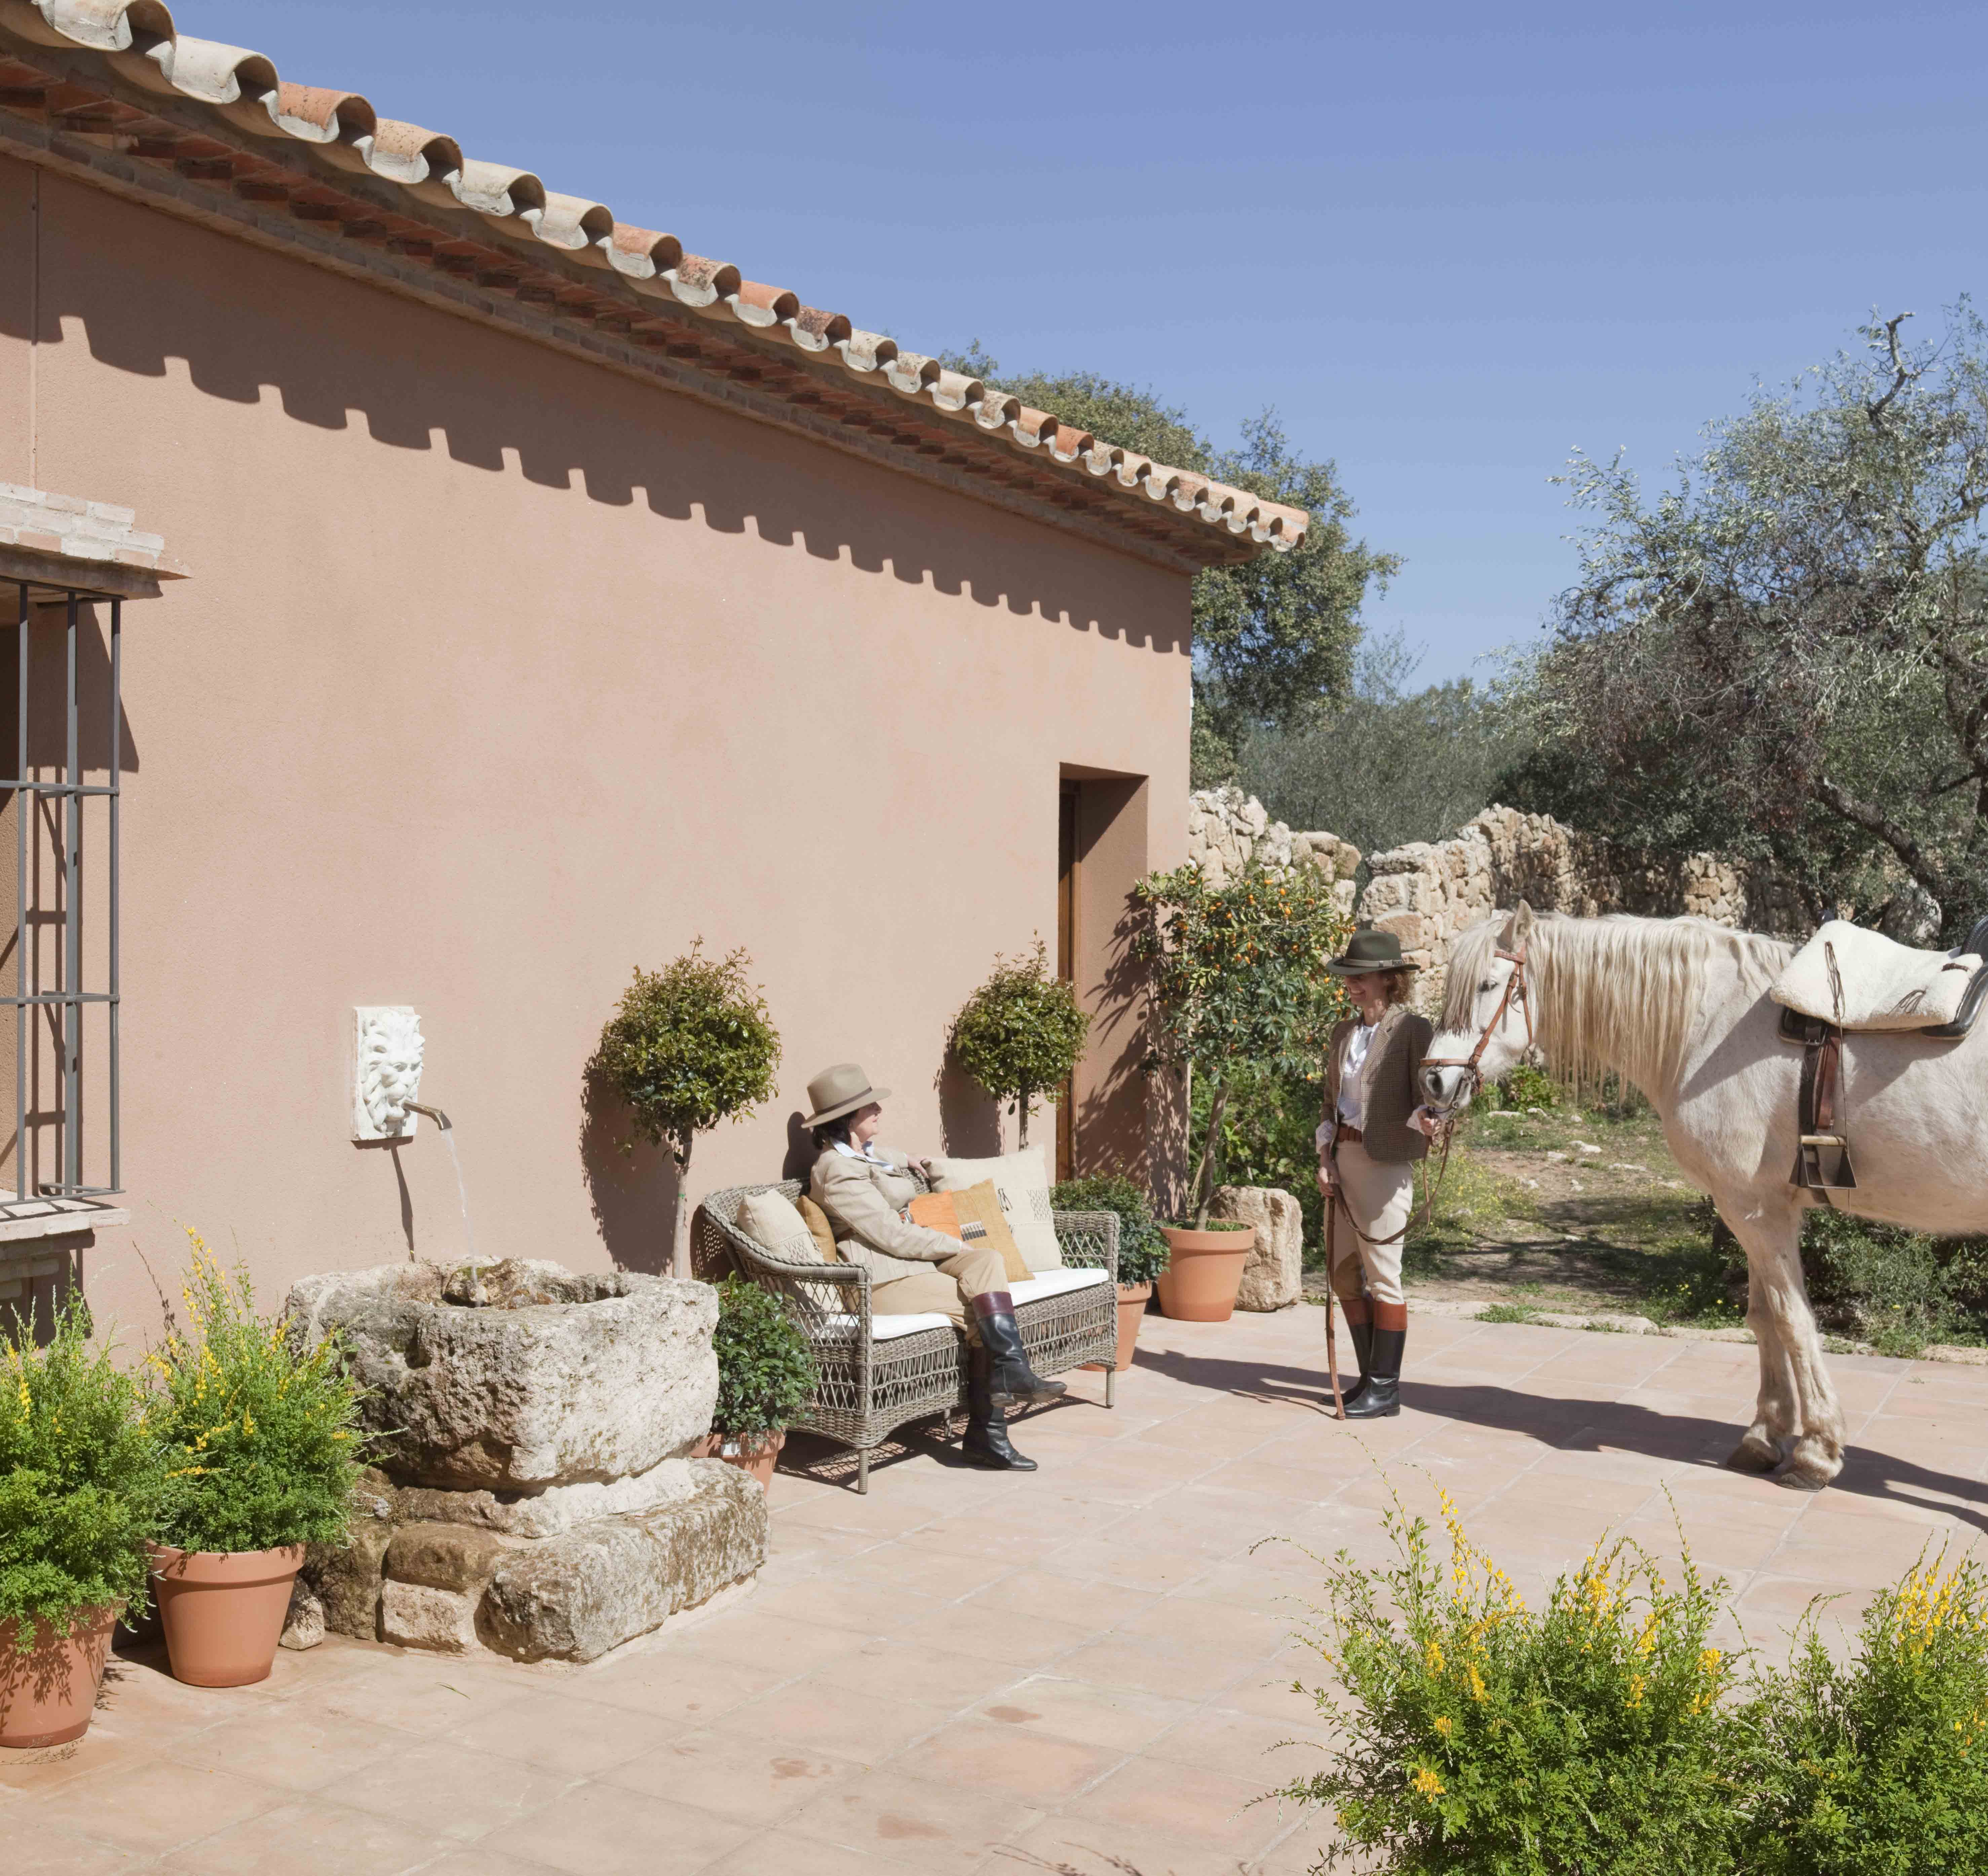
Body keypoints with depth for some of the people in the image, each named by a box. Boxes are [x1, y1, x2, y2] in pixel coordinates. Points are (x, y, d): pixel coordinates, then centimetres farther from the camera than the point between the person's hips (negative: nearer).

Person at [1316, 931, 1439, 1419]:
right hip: (1342, 1160, 8)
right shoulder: (1344, 1034, 14)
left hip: (1384, 1166, -7)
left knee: (1383, 1278, -1)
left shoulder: (1413, 1031, -7)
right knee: (1344, 1275, 12)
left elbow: (1426, 1098, -10)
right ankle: (1371, 1376, 24)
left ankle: (1385, 1388, 8)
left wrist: (1424, 1120, -33)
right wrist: (1326, 1158, 6)